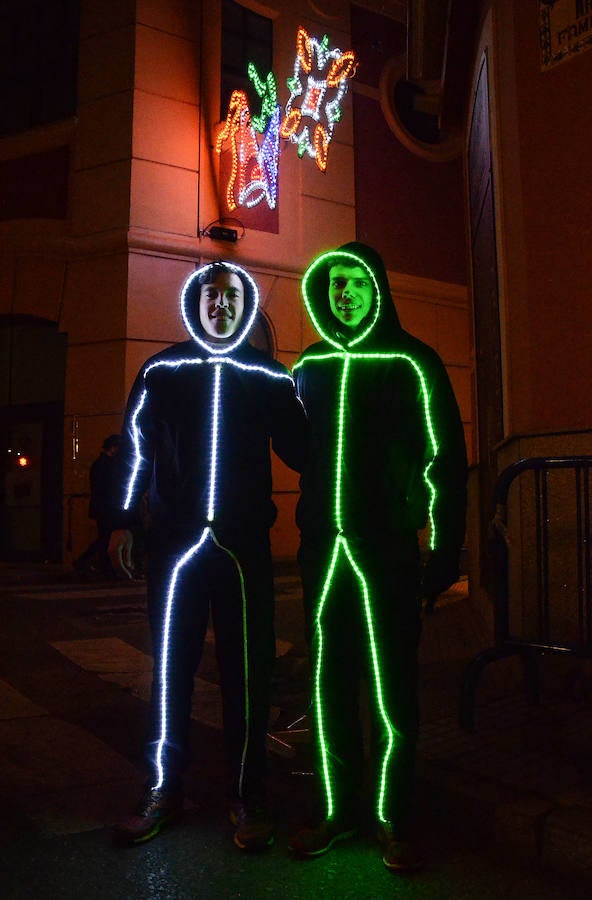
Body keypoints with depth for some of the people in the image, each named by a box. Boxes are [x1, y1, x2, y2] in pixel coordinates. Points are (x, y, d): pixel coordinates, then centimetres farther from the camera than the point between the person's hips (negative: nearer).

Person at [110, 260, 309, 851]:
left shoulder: (269, 376, 8)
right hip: (174, 538, 1)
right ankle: (163, 789, 24)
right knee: (169, 665, 8)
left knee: (247, 670, 4)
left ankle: (246, 796, 19)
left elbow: (299, 450, 5)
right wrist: (125, 519, 2)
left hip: (245, 541, 0)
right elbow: (137, 448, 8)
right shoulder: (162, 371, 9)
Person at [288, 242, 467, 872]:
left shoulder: (411, 363, -1)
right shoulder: (309, 367, 12)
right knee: (329, 683, 9)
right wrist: (309, 531, 10)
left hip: (388, 544, -4)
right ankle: (338, 809, 25)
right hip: (323, 545, 4)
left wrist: (445, 550, -7)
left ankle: (394, 819, 20)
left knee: (392, 685, 3)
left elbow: (446, 459, -3)